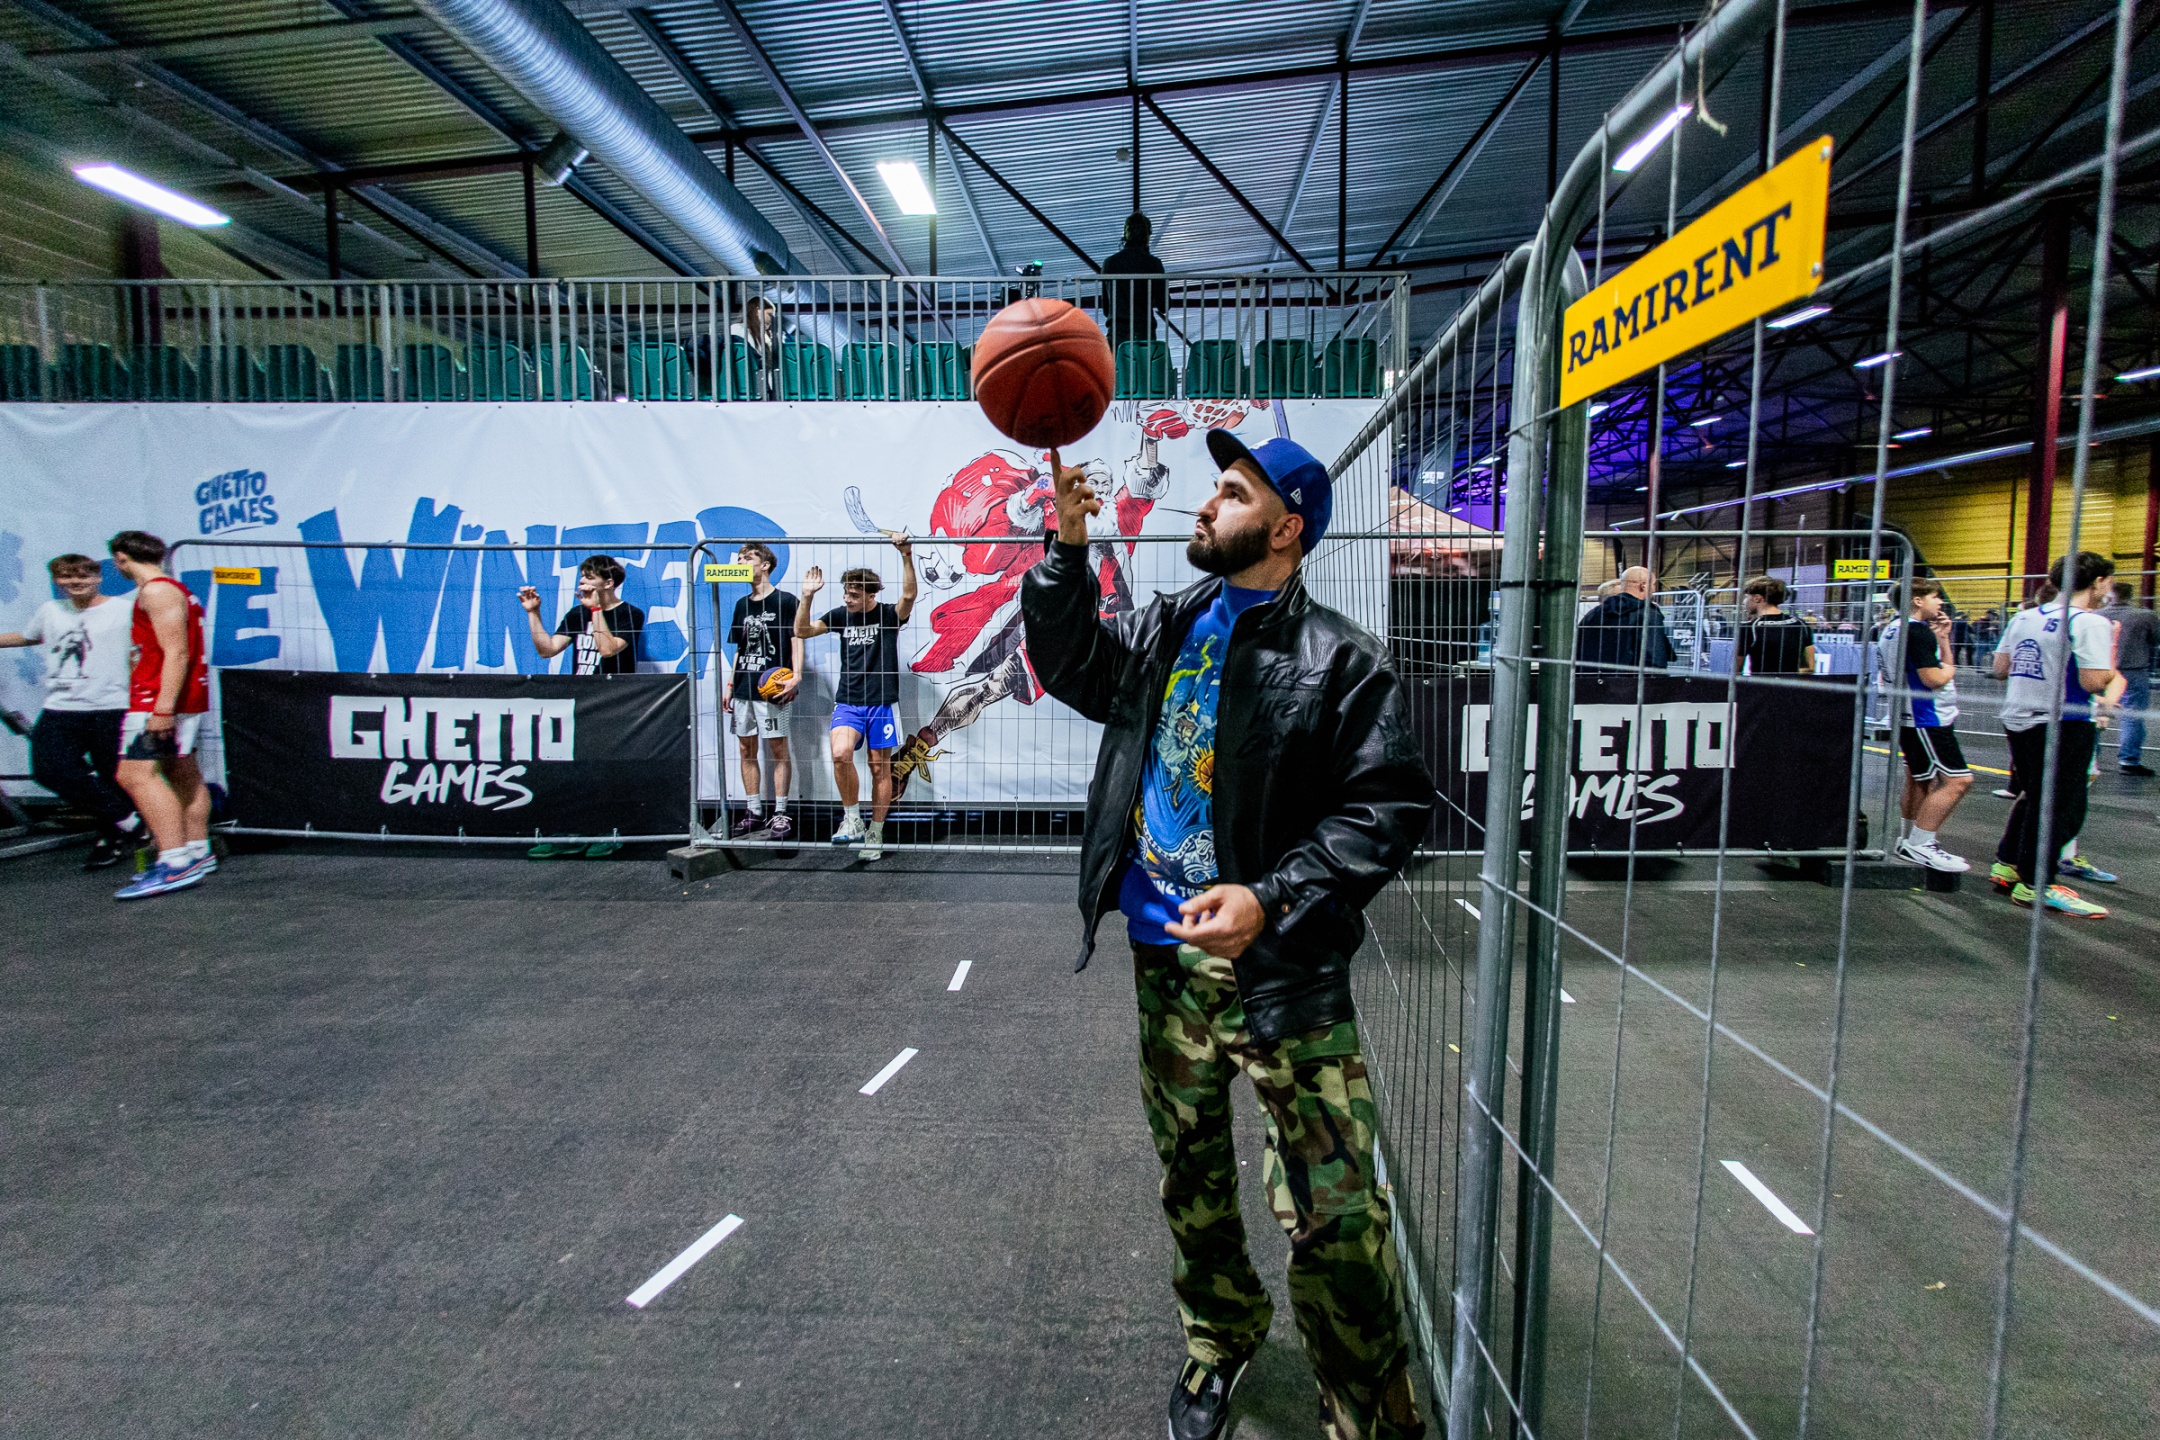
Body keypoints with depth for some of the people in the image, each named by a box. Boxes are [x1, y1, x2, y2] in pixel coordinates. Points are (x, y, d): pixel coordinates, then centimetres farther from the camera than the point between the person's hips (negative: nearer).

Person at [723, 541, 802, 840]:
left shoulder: (785, 601, -3)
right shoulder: (742, 604, 17)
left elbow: (796, 640, -7)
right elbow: (739, 649, 20)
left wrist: (796, 676, -19)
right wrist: (730, 684, 16)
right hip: (743, 689, 7)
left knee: (778, 749, -3)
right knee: (747, 750, 8)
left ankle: (780, 813, 2)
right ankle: (754, 812, 16)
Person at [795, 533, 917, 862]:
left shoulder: (889, 614, -4)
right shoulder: (840, 615, 7)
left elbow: (909, 595, -24)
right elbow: (802, 631, 5)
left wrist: (906, 556, -33)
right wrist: (807, 597, -8)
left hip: (882, 704, -2)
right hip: (847, 703, 2)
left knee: (880, 769, 5)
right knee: (840, 753, -23)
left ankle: (875, 834, 17)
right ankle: (852, 819, -6)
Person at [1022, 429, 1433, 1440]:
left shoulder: (1337, 661, -10)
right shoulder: (1166, 627, 8)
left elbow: (1387, 808, -14)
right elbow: (1074, 664, 17)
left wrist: (1268, 899, -24)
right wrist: (1067, 552, 3)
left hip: (1283, 970, -5)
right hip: (1165, 957, 6)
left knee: (1335, 1216, -1)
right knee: (1191, 1177, 23)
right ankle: (1220, 1336, 50)